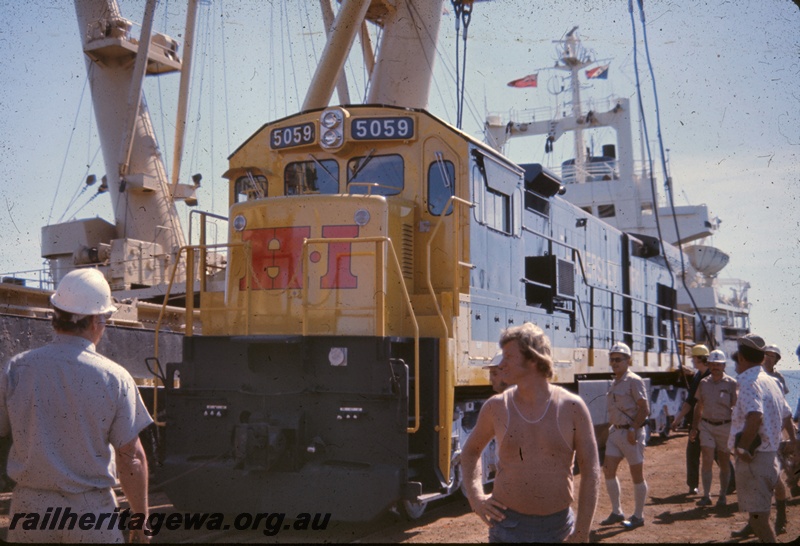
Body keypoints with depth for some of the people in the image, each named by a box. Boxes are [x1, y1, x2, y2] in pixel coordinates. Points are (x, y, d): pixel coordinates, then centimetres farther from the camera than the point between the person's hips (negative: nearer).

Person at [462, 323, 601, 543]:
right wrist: (475, 497, 2)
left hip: (558, 527, 0)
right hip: (507, 525, 1)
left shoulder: (572, 407, -6)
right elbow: (470, 451, 15)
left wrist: (582, 533, -6)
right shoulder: (496, 407, -2)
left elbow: (591, 472, -4)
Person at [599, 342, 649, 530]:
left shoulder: (634, 381, -12)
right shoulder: (615, 383, 12)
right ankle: (616, 513, 16)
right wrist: (614, 427, 15)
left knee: (637, 475, 3)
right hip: (616, 431, 8)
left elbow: (644, 409, -16)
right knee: (608, 470, 4)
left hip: (631, 432, -8)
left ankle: (638, 516, 14)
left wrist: (633, 429, -21)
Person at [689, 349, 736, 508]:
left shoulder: (731, 383, -6)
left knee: (724, 462, 8)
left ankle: (723, 496, 20)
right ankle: (706, 495, -4)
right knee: (707, 460, -7)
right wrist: (694, 427, 12)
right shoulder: (704, 383, 6)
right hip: (707, 425, 2)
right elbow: (699, 407, 14)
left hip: (725, 426, -2)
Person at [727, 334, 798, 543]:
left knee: (758, 515, -4)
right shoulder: (770, 381, 10)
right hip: (770, 454, 9)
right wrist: (793, 440, 39)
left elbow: (755, 416, -34)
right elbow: (786, 415, 23)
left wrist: (742, 447, -25)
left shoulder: (748, 381, -17)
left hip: (754, 458, -9)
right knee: (758, 511, 24)